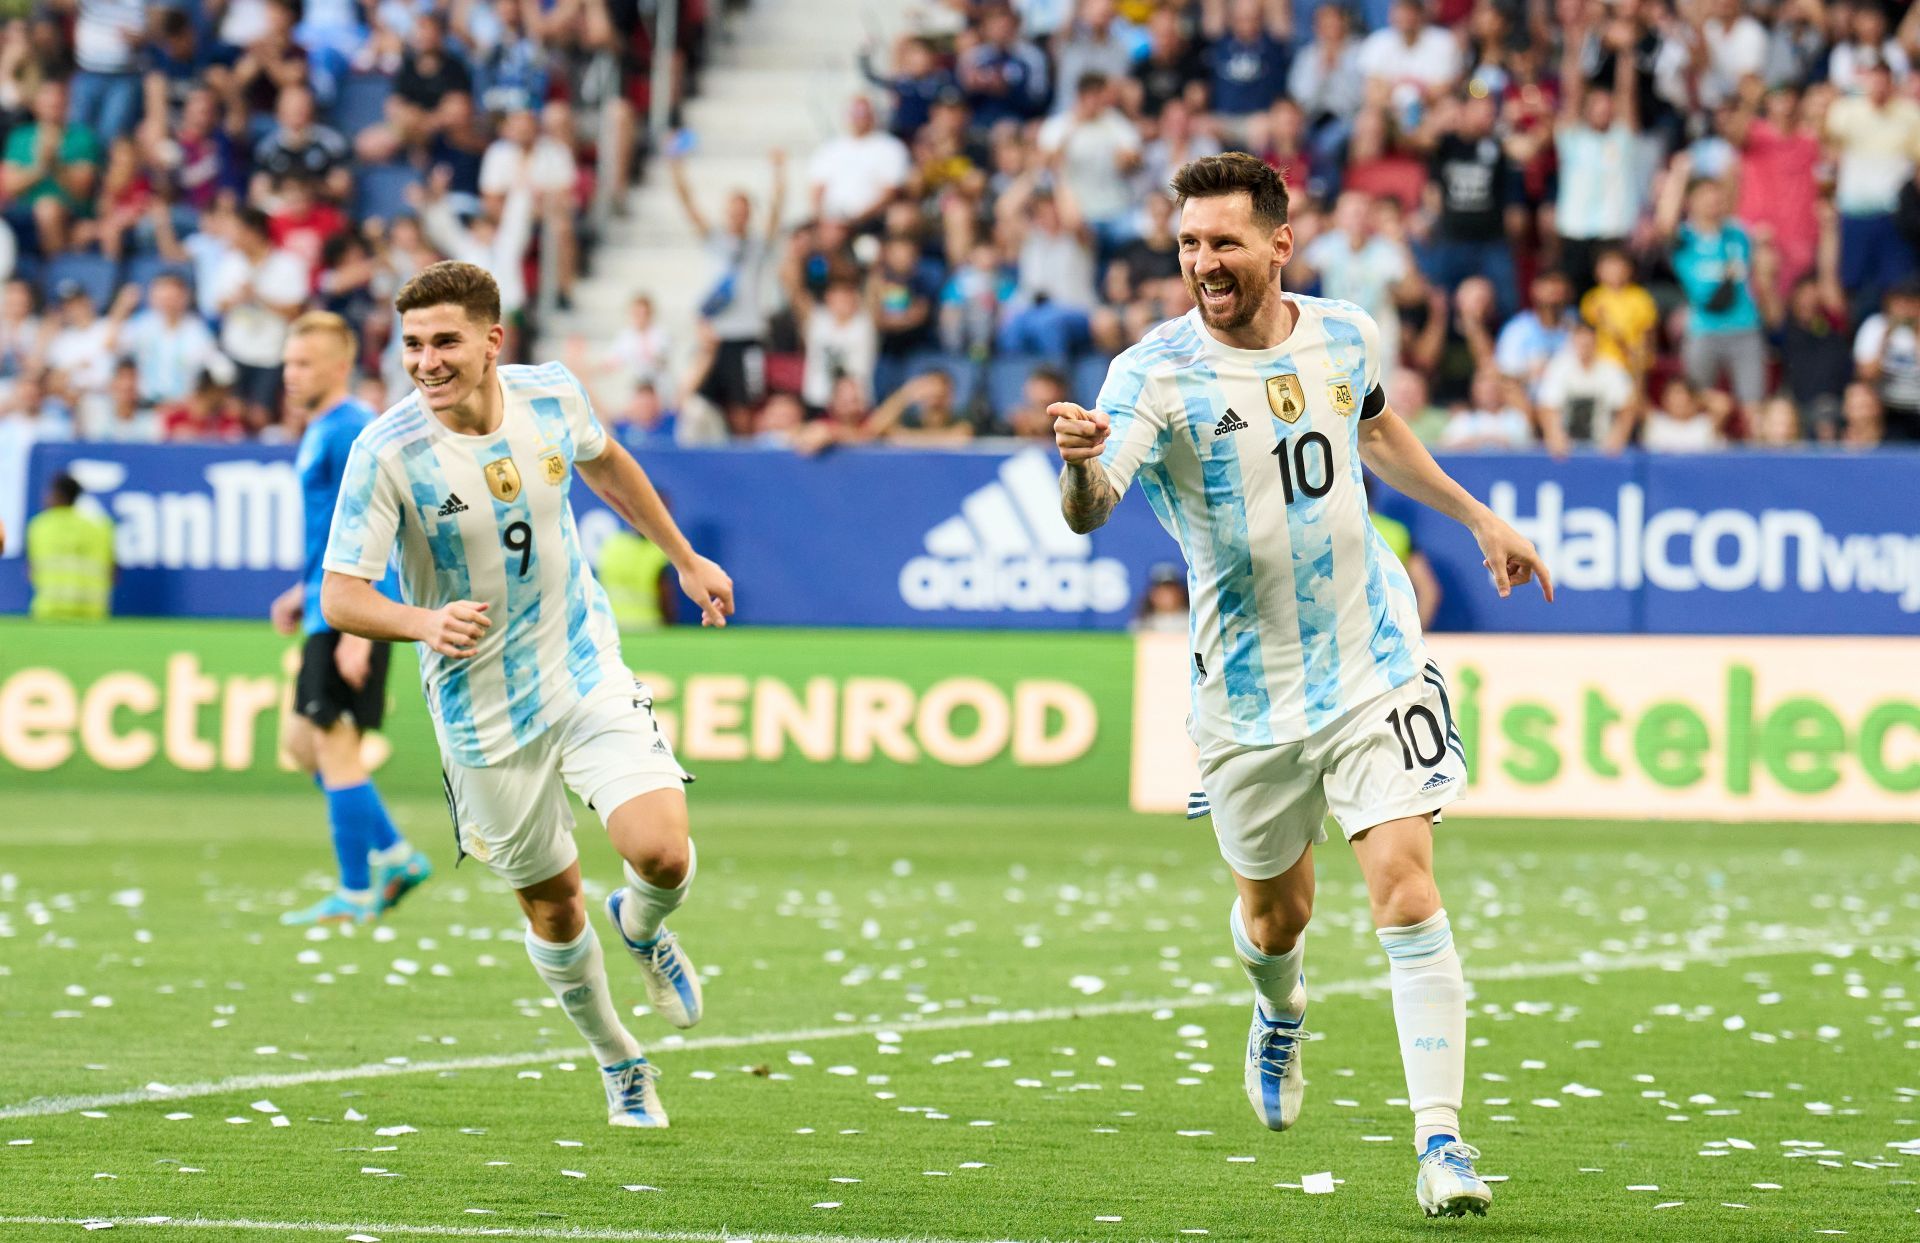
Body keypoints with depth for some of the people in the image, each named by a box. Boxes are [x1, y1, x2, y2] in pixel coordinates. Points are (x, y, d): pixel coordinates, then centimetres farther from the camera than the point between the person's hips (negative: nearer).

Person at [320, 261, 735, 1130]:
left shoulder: (553, 396, -8)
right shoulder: (386, 453, -19)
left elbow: (605, 462, 16)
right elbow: (339, 596, -19)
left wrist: (686, 559, 24)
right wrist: (425, 622, -39)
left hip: (590, 674, 2)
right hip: (483, 714, -1)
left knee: (662, 855, -17)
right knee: (552, 905, 8)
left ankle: (641, 929, 21)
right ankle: (619, 1065, 35)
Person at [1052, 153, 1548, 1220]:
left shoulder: (1344, 335, -1)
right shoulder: (1156, 372, -14)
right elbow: (1090, 512, -30)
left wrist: (1478, 517, 27)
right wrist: (1082, 463, -52)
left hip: (1375, 661, 1)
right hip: (1249, 689, -1)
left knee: (1406, 885, -13)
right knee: (1277, 911, 14)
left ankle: (1442, 1139, -9)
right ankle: (1281, 1013, 52)